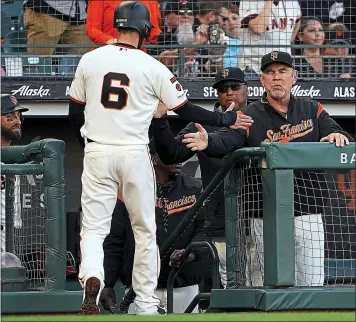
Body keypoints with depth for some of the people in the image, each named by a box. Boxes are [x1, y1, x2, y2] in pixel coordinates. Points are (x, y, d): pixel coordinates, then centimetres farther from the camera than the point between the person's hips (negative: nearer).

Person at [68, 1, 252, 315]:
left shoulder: (89, 60, 1)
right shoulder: (153, 68, -6)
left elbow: (74, 113, 8)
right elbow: (186, 110, 0)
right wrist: (226, 119, 14)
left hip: (96, 152, 1)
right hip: (135, 154, -1)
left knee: (94, 227, 3)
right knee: (145, 230, 13)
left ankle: (91, 277, -26)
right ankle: (146, 303, 16)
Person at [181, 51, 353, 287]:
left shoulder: (312, 111, 12)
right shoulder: (250, 117, 5)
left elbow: (343, 140, 4)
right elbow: (226, 141, -12)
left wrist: (338, 136, -21)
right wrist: (208, 142, -35)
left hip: (308, 215, 1)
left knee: (313, 285, 0)